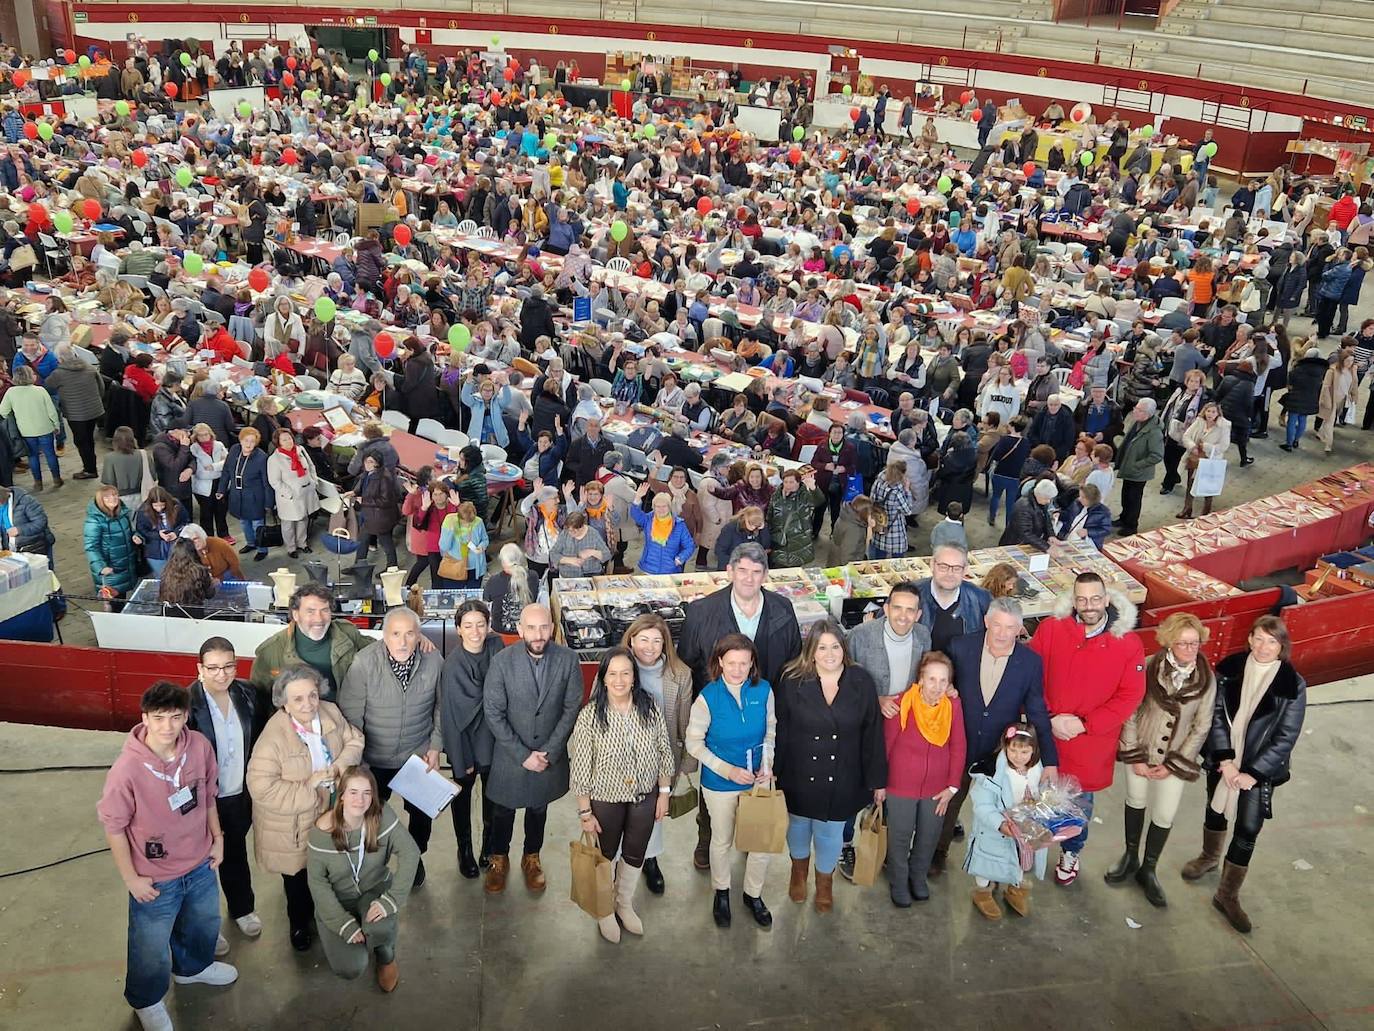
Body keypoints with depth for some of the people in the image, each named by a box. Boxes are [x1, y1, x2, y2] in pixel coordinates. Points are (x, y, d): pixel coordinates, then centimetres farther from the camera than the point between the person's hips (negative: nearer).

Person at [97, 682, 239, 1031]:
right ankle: (147, 1001, 48)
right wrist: (131, 879, -11)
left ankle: (192, 967, 61)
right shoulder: (127, 769, -30)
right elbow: (113, 826, -17)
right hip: (156, 878, -4)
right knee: (151, 948, 18)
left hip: (200, 865, 5)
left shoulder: (200, 747, -17)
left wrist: (217, 838, 9)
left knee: (204, 924, 30)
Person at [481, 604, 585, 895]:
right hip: (510, 754, -1)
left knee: (538, 808, 20)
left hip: (550, 754, 1)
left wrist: (549, 751, -12)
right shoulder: (502, 662, -19)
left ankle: (531, 858, 43)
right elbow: (494, 713, -14)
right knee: (503, 811, 16)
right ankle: (499, 860, 41)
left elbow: (572, 708, -8)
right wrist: (523, 755, -15)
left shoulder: (568, 659, -15)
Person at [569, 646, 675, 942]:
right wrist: (585, 812, -10)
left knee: (635, 854, 21)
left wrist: (664, 792, 1)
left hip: (645, 797, 3)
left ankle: (625, 904, 48)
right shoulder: (590, 716, -20)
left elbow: (664, 752, -1)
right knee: (605, 856, 19)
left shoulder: (651, 708, -13)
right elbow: (581, 768, -14)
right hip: (606, 799, -2)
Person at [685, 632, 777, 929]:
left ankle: (753, 894, 35)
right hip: (719, 782, -2)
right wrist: (728, 770, -21)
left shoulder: (763, 690, -12)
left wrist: (767, 764, -13)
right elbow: (694, 742, -13)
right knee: (722, 840, 18)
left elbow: (771, 730, 2)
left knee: (763, 842, 8)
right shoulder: (708, 697, -20)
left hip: (757, 779, 2)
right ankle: (721, 893, 44)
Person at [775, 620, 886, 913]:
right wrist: (775, 773, -5)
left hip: (841, 778, 0)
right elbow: (780, 731, -8)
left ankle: (825, 881, 45)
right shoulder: (793, 681, -15)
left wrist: (877, 779, -3)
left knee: (830, 832, 15)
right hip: (799, 775, 0)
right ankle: (799, 869, 52)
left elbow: (872, 734, -7)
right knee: (798, 823, 21)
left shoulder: (861, 682, -13)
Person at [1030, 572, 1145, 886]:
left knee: (1080, 803, 20)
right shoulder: (1050, 629, -11)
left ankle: (1070, 853, 47)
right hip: (1045, 735, 0)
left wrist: (1084, 724, -17)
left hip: (1091, 744, 0)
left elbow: (1130, 696, -10)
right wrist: (1049, 719, -16)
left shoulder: (1128, 643, -12)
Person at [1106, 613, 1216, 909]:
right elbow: (1131, 712, -10)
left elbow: (1201, 727, -7)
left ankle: (1148, 870, 31)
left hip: (1176, 759, 0)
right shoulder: (1149, 668, -18)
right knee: (1136, 802, 19)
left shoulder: (1207, 679, -15)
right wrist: (1136, 757, -10)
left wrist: (1172, 765, -8)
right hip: (1141, 752, 0)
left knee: (1164, 815, 9)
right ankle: (1130, 857, 41)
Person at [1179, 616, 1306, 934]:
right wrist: (1225, 759, -14)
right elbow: (1216, 714, -6)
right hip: (1222, 760, 2)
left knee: (1248, 830, -1)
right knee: (1216, 809, 21)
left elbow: (1287, 736, -11)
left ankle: (1228, 895, 15)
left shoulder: (1293, 684, -13)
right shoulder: (1229, 669, -8)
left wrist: (1253, 773, -14)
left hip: (1259, 768, -2)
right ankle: (1209, 857, 49)